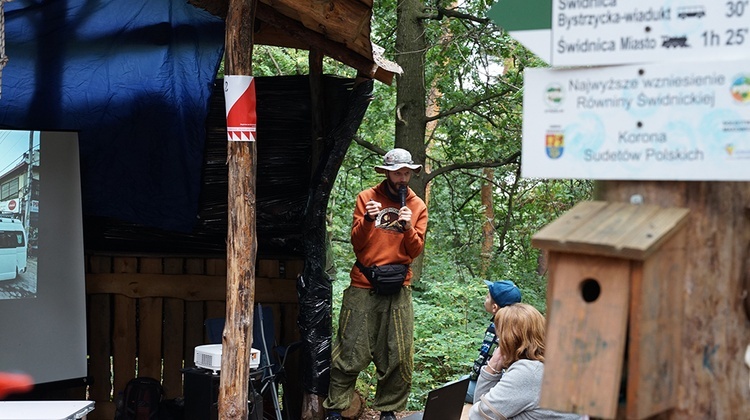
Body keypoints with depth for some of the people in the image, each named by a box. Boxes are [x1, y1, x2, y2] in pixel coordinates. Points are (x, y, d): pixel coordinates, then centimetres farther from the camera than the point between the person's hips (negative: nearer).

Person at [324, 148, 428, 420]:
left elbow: (416, 251, 4)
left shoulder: (418, 206, 8)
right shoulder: (367, 198, 3)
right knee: (350, 351, -3)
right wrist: (367, 220, -18)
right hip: (363, 285, -2)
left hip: (398, 288, 2)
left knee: (399, 355, 2)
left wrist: (408, 228, -14)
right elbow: (357, 244, 0)